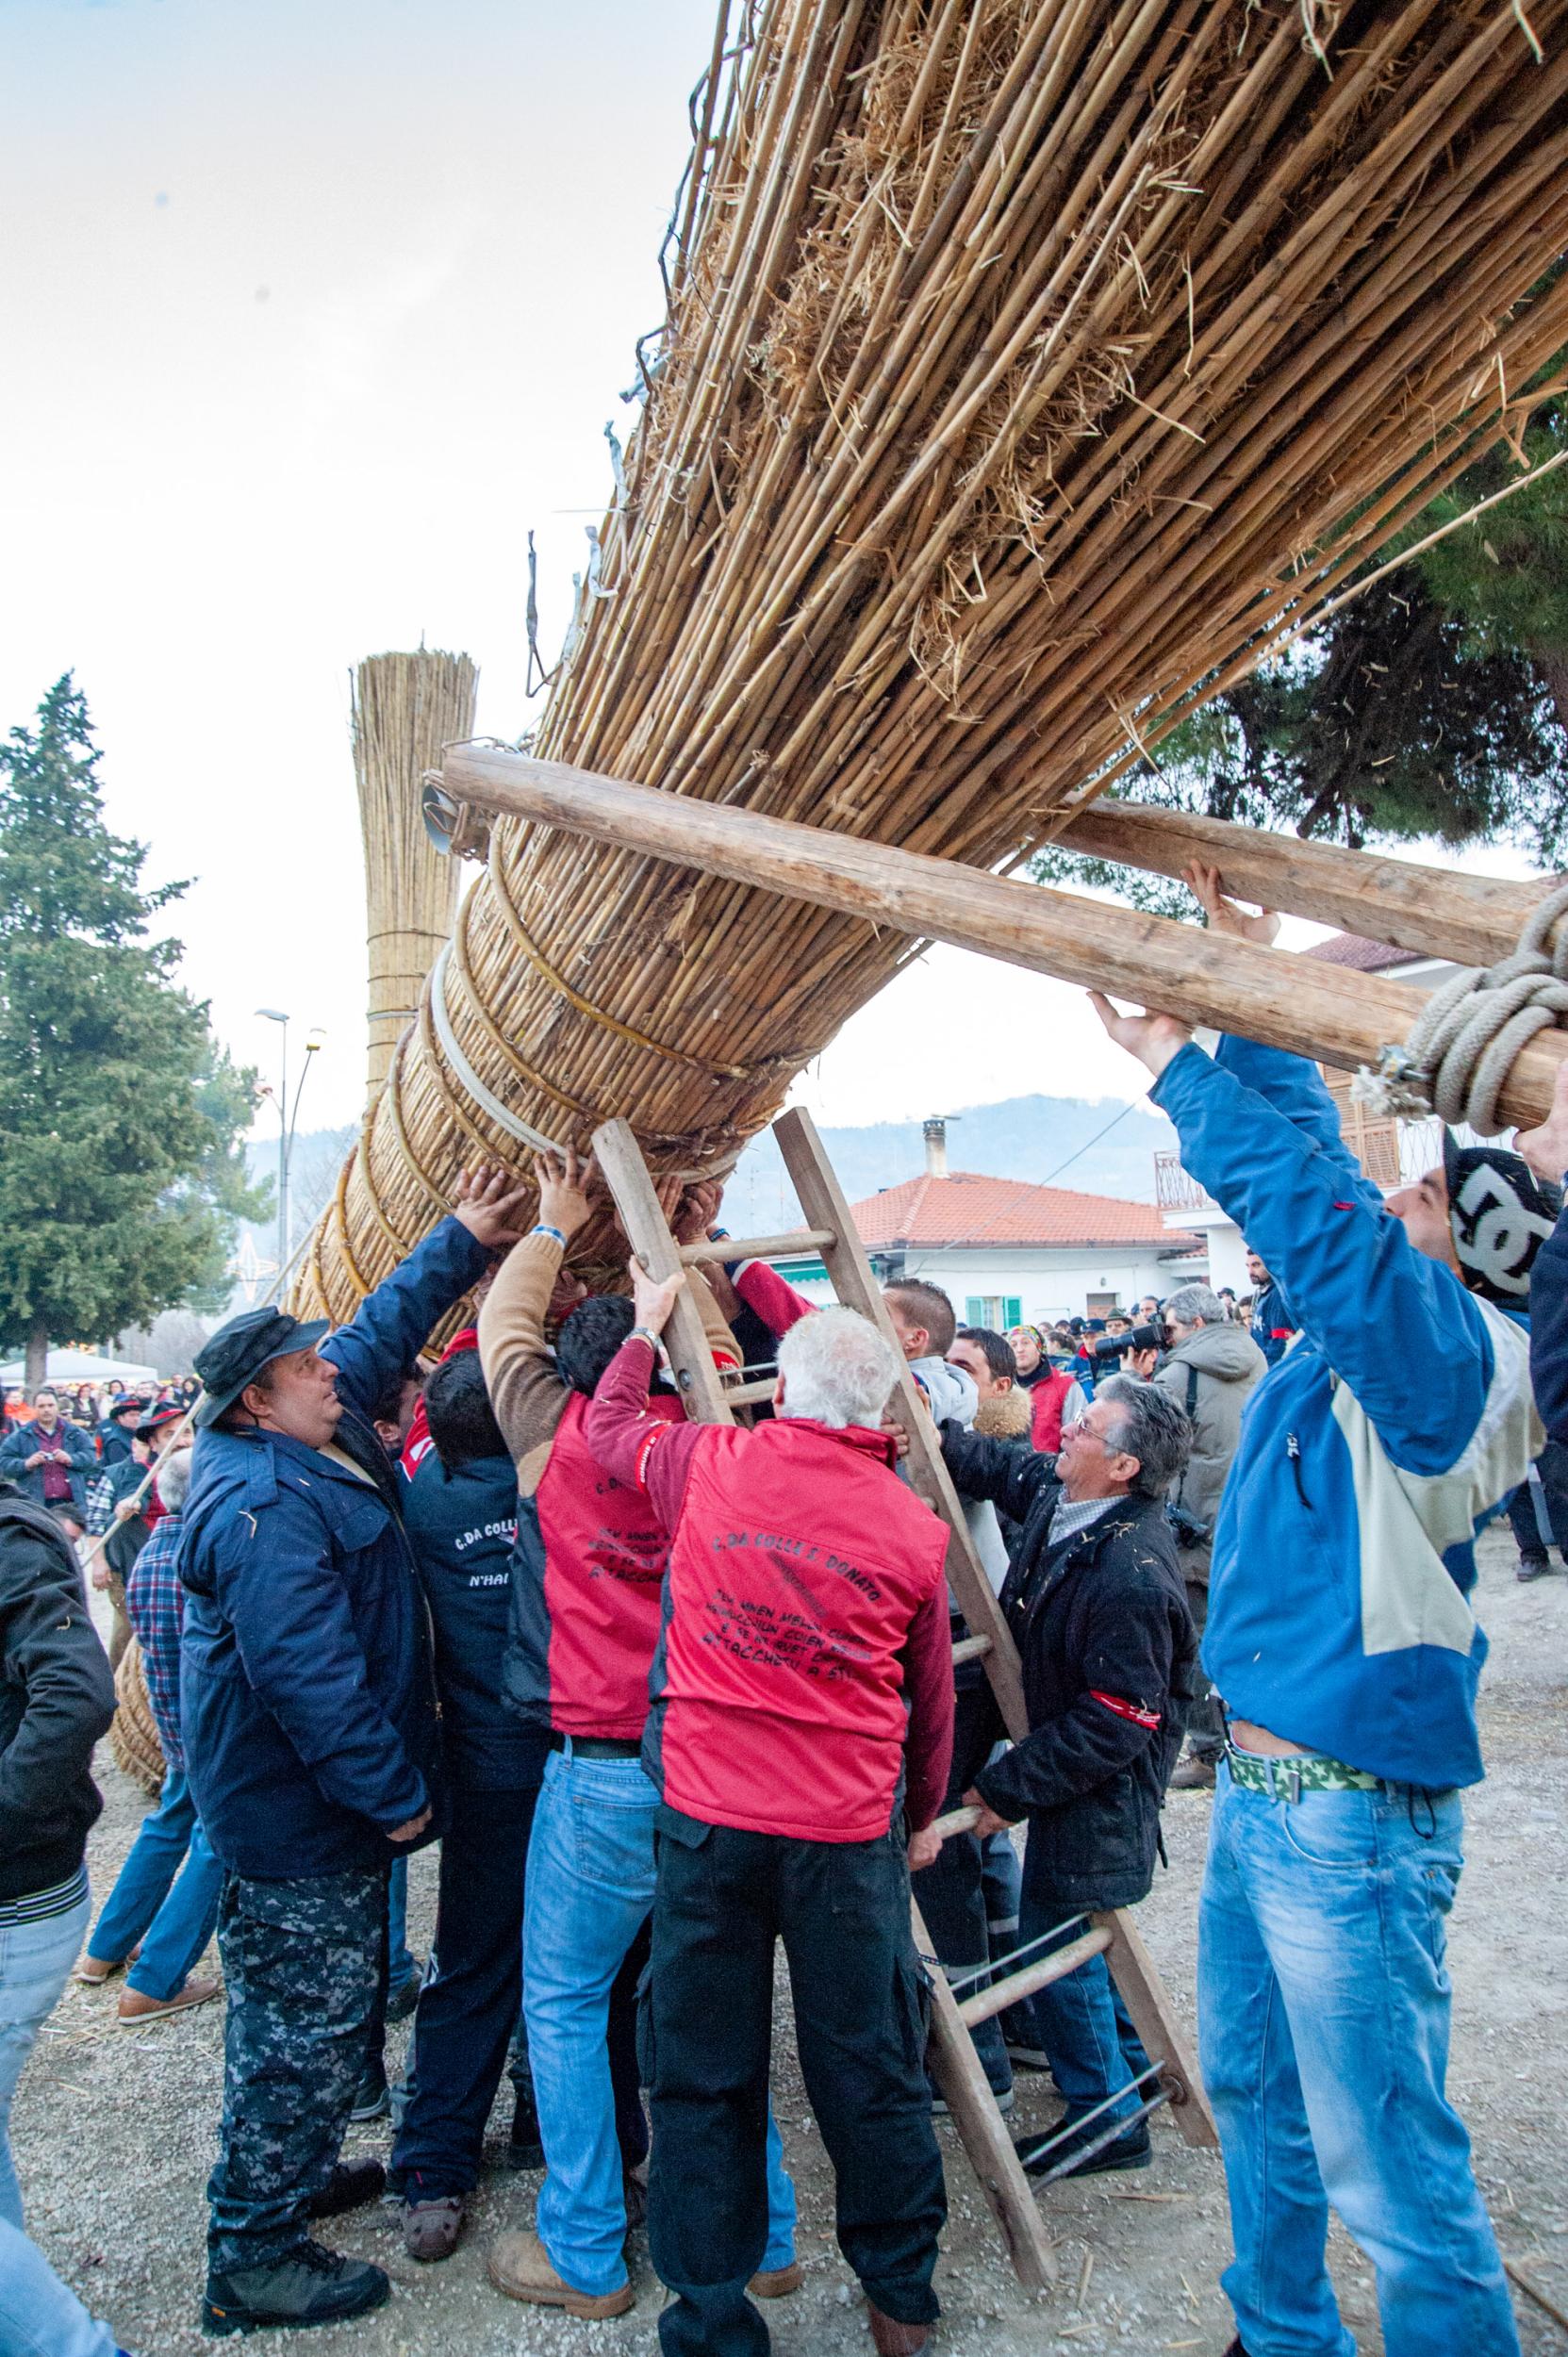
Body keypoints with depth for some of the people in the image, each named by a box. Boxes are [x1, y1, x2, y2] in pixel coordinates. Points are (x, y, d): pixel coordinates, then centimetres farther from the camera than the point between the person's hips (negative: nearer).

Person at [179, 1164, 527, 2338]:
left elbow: (380, 1330, 15)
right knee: (306, 2027, 3)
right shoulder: (264, 1507, -27)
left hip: (314, 1810, 10)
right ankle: (254, 2258, 18)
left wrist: (460, 1241, 13)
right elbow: (308, 1674, -30)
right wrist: (394, 1793, -22)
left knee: (304, 2014, 24)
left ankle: (289, 2174, 42)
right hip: (300, 1823, -10)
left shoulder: (305, 1448, 4)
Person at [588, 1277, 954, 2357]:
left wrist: (648, 1326, 28)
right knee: (869, 2066, 17)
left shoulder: (709, 1466, -6)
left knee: (703, 2074, 13)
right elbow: (931, 1701, 9)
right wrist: (924, 1815, 24)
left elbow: (609, 1424, 15)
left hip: (708, 1819, 0)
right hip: (849, 1831, 1)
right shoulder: (915, 1527, -2)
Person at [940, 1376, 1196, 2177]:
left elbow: (1113, 1725, -29)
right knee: (1077, 1924, 23)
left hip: (1098, 1783, -9)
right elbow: (989, 1464, 14)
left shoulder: (1132, 1578, -33)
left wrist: (1009, 1787, -23)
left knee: (1056, 1938, 2)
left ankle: (1108, 2118, 21)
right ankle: (1130, 2069, 43)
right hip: (1065, 1754, 9)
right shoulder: (1055, 1493, -7)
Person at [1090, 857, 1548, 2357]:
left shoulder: (1443, 1352, -17)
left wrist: (1178, 1065, -22)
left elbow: (1312, 1205, -32)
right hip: (1258, 1792, 10)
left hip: (1350, 1814, -10)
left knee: (1387, 2171, 2)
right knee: (1255, 2100, 24)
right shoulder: (1358, 1341, 7)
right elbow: (1312, 1157, 15)